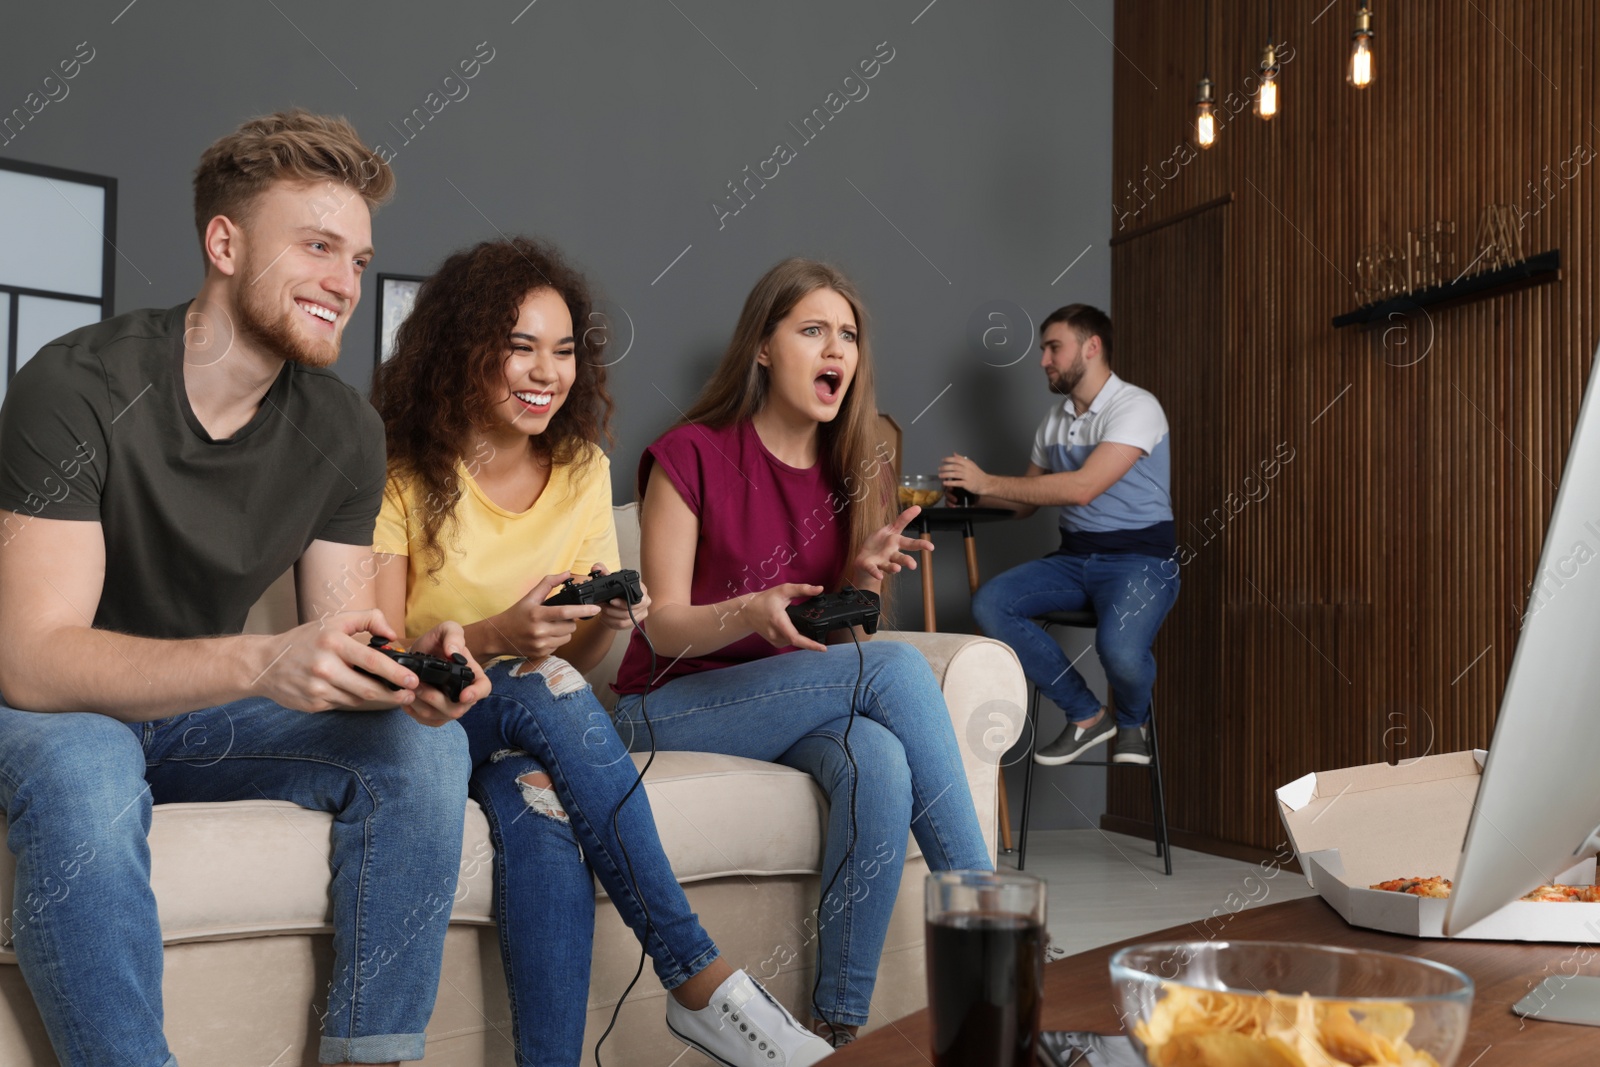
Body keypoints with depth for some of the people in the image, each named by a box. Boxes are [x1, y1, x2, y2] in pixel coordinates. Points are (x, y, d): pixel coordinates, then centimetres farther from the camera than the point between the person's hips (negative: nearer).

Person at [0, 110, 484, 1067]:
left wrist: (406, 670, -31)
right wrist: (258, 663, -45)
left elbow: (332, 647, -6)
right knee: (81, 772, -38)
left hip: (201, 710, 5)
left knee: (424, 745, -16)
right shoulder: (79, 387, -23)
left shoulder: (345, 430, -6)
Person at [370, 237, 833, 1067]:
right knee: (543, 689, -35)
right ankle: (700, 981, -32)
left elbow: (578, 663, 8)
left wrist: (605, 626, -17)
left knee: (544, 807, -35)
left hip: (534, 725, 3)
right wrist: (495, 639, -30)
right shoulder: (402, 474, -8)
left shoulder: (582, 471, 4)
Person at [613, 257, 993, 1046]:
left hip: (796, 701, 5)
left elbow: (833, 632, 11)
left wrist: (861, 579, -12)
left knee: (878, 761, -32)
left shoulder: (851, 470, 9)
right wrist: (749, 613, -30)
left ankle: (840, 1025, -22)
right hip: (673, 706, -5)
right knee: (897, 667, -28)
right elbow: (664, 626, -9)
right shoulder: (691, 455, -7)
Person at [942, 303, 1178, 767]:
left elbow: (1082, 487, -23)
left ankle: (1132, 722, 6)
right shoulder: (1054, 420, 12)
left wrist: (988, 482, -20)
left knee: (1119, 649, -34)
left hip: (1140, 558, -7)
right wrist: (973, 493, 0)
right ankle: (1086, 716, -3)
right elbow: (1026, 502, 21)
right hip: (1074, 556, 7)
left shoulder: (1136, 407, -11)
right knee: (989, 603, -17)